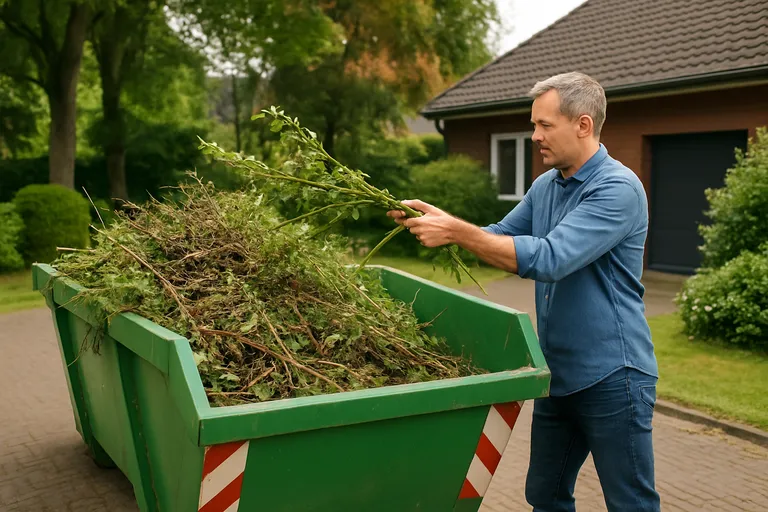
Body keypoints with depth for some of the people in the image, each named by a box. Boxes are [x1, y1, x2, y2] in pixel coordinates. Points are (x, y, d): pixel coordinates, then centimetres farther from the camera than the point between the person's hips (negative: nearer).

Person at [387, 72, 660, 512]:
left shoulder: (618, 188, -19)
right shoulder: (545, 186, 7)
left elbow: (548, 258, -29)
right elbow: (500, 237, 17)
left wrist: (456, 231, -27)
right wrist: (438, 221, -1)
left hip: (611, 376, -8)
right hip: (558, 374, 8)